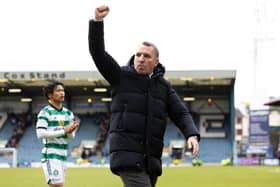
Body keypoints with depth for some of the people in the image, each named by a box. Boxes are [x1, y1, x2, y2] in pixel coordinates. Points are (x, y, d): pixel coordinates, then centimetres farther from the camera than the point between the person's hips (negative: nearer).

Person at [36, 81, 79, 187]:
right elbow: (40, 133, -16)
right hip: (50, 155, -7)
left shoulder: (68, 113, 14)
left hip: (63, 155, 7)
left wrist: (71, 131, -11)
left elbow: (71, 137, 14)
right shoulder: (45, 112, -6)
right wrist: (63, 131, -18)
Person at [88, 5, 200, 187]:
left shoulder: (164, 86, 13)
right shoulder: (121, 76, 3)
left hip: (151, 160, 5)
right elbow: (97, 52, -8)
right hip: (127, 156, -5)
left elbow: (181, 114, 6)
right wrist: (97, 21, -21)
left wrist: (192, 135, -14)